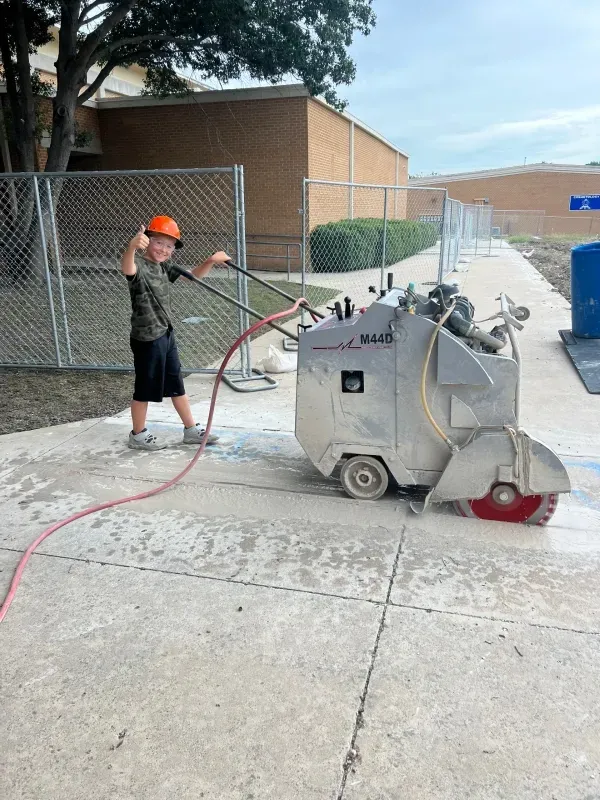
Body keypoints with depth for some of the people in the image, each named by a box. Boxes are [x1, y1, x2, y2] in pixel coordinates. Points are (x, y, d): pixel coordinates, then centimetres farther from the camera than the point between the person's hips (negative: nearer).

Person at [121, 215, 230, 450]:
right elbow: (127, 268, -41)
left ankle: (191, 430, 28)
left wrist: (211, 261, -5)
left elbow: (193, 276, 14)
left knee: (177, 385, 16)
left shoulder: (164, 267, 9)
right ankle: (138, 435, 22)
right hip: (147, 339, -8)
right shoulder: (139, 265, -17)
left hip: (166, 335, 9)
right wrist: (132, 246, -63)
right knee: (145, 388, 5)